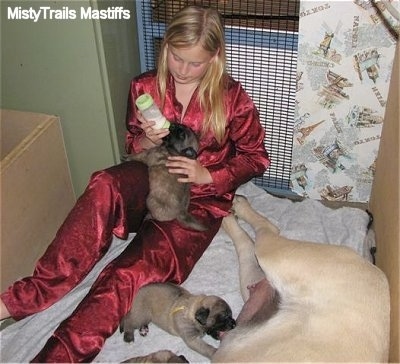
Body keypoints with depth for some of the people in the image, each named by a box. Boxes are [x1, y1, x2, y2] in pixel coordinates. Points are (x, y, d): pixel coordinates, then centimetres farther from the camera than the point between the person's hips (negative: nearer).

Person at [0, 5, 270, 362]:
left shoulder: (232, 98, -6)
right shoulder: (145, 86, 1)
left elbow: (256, 158, 3)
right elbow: (133, 147, 12)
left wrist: (207, 175, -12)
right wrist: (149, 140, -13)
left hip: (201, 198, -2)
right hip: (151, 178, 3)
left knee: (132, 273, -30)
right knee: (105, 185, -36)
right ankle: (32, 293, -35)